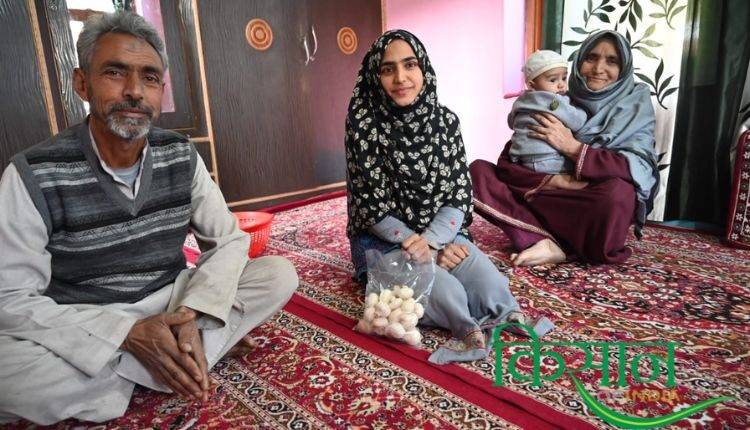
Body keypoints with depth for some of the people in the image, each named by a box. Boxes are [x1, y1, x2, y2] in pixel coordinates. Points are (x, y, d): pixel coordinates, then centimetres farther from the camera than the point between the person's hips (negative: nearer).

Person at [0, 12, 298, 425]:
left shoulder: (181, 156, -5)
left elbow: (229, 240, -4)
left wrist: (193, 315, -22)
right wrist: (127, 334, -27)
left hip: (170, 307, 2)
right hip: (82, 329, -1)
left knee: (279, 275, -14)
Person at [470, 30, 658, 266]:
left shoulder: (635, 107, 2)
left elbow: (639, 169, -16)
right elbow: (506, 163, -5)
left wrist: (571, 146, -17)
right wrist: (555, 181, -21)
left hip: (599, 210, -3)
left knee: (618, 191, -38)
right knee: (479, 170, -15)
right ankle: (547, 245, -29)